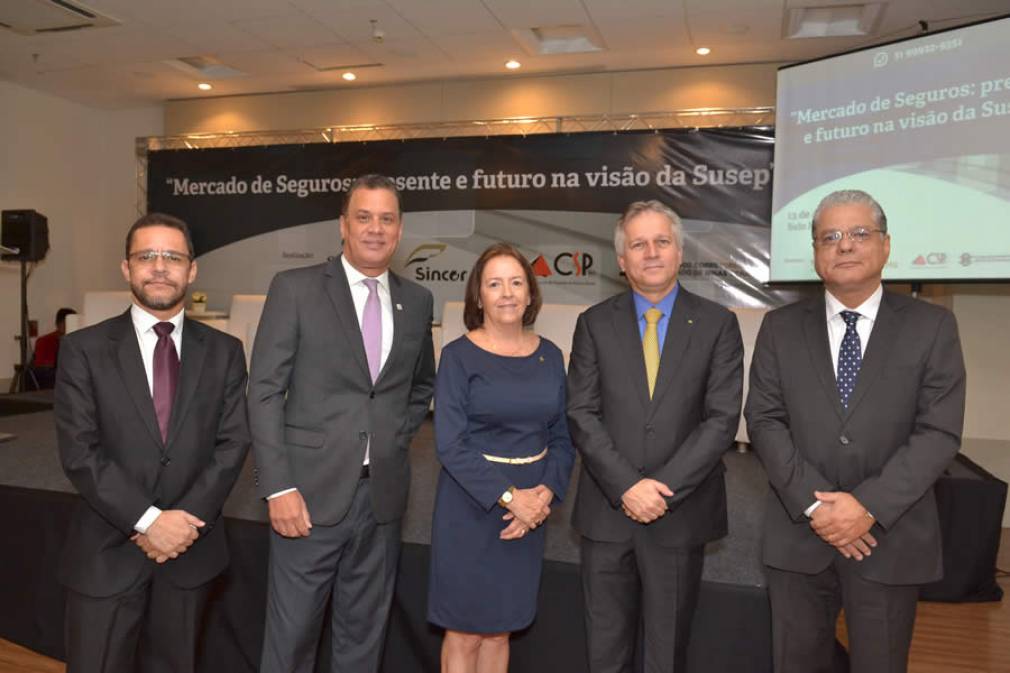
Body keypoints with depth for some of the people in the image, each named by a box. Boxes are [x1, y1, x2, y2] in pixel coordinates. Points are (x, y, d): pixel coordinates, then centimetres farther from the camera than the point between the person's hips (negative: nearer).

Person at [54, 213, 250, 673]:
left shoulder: (224, 351, 2)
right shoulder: (83, 349, -4)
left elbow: (233, 444, -3)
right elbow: (79, 453, -10)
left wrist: (184, 521, -13)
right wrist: (149, 520, -17)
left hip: (191, 549, 2)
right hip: (106, 554, -2)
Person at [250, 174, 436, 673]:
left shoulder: (417, 301, 8)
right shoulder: (294, 289, -4)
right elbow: (265, 392, -7)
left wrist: (399, 436, 7)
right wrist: (278, 487, -13)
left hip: (382, 496, 4)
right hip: (312, 492, -3)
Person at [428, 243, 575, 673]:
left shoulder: (549, 356, 4)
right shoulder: (459, 356, -8)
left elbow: (562, 436, 7)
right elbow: (450, 444, -14)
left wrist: (545, 492, -9)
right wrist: (508, 495, -18)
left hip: (530, 508, 4)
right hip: (470, 507, -4)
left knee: (499, 630, 16)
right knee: (465, 632, 8)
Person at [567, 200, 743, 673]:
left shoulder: (717, 324, 0)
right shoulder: (595, 323, 2)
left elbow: (721, 419, -7)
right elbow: (581, 415, -4)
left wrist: (664, 489, -15)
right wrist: (627, 486, -14)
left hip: (681, 513, 0)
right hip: (606, 510, 1)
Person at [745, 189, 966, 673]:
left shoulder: (931, 326, -1)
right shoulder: (780, 328, 2)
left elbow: (939, 433, -8)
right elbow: (764, 421, -3)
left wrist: (869, 506, -17)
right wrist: (814, 503, -14)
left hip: (890, 537, -1)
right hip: (798, 534, 1)